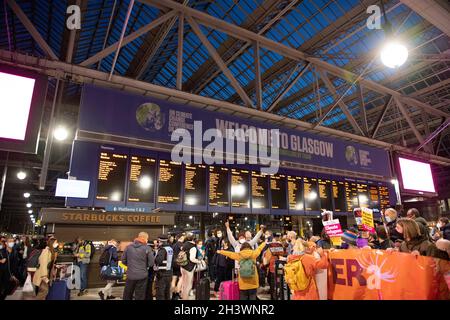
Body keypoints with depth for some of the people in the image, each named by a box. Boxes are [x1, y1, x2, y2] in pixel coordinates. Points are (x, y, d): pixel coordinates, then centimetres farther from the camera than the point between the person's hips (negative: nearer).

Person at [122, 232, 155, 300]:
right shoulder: (147, 248, -10)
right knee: (140, 297, 9)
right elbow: (151, 263, -9)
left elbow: (123, 260, 5)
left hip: (130, 275, 3)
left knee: (127, 296, 20)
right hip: (142, 276, -3)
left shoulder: (128, 247, -1)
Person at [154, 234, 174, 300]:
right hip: (169, 272, 8)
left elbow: (158, 260, -32)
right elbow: (173, 260, 18)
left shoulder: (162, 249, -18)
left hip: (162, 273, -8)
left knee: (160, 294, 0)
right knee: (167, 293, 20)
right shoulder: (170, 248, 7)